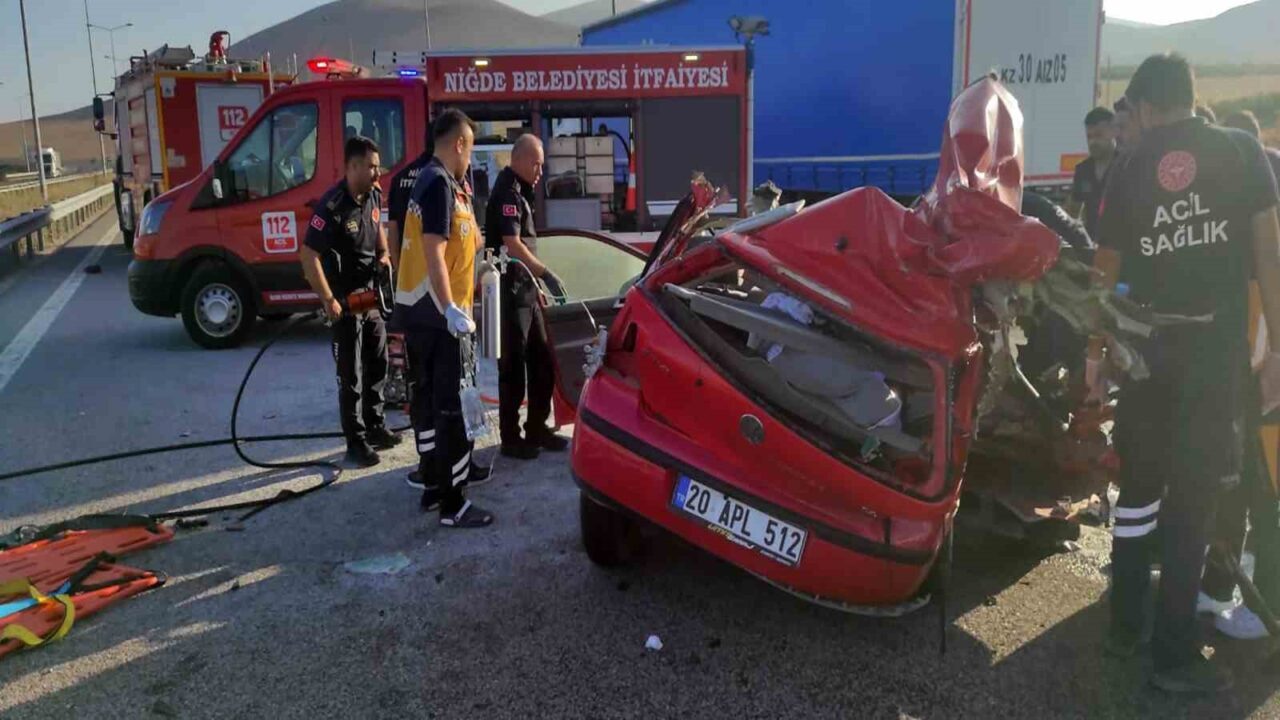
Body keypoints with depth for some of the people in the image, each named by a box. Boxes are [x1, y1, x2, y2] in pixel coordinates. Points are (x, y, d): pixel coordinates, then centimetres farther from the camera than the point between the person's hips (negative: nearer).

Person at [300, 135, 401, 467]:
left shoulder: (373, 195, -1)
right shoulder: (331, 206, -24)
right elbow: (309, 257, -23)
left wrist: (384, 254, 5)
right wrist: (328, 301, -23)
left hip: (372, 293, 8)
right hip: (345, 299, -8)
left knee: (378, 364, 18)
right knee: (351, 374, 0)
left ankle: (375, 427, 33)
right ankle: (356, 442, 10)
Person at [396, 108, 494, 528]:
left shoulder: (430, 179, 15)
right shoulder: (440, 183, -15)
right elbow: (433, 250, -24)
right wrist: (450, 309, -28)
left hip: (417, 307, 10)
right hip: (438, 312, -10)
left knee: (428, 398, 16)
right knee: (452, 405, -6)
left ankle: (433, 485, 26)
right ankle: (453, 504, -2)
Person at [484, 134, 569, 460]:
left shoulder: (519, 192, 17)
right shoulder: (507, 193, -13)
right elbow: (512, 245, -22)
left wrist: (537, 283, 21)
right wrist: (546, 274, -21)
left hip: (525, 290, 10)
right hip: (510, 291, -10)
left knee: (542, 360, 13)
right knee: (513, 366, -3)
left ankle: (537, 428, 22)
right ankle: (510, 437, 5)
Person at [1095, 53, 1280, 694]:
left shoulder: (1128, 169, 5)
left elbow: (1107, 270, 9)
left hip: (1144, 344, 2)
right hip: (1215, 345, -2)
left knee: (1139, 485, 15)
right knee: (1191, 497, 3)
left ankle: (1124, 625, 24)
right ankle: (1174, 655, 9)